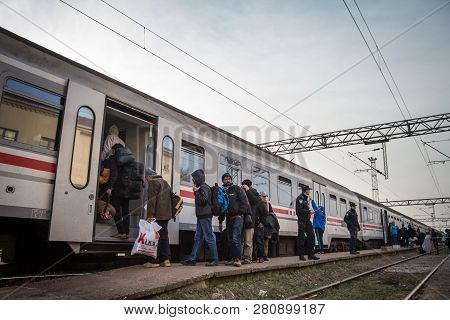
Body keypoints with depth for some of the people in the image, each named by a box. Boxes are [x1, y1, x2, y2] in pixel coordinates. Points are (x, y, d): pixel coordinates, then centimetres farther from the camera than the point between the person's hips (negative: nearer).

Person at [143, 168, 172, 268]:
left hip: (158, 215, -8)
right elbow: (169, 198, 25)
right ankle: (166, 259, 12)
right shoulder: (165, 182, 21)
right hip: (166, 215, 8)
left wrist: (150, 215, -18)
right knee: (164, 236, 11)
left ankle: (155, 261, -1)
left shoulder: (153, 182, -6)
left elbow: (152, 200, -15)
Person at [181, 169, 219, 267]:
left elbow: (204, 199, -21)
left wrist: (196, 192, -14)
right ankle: (192, 259, 15)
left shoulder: (204, 187, -10)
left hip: (205, 216, -10)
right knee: (197, 238, 10)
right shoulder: (201, 187, 19)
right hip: (201, 216, 10)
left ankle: (215, 260, 1)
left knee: (209, 238, -5)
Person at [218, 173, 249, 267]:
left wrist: (240, 213, -14)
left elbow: (245, 202, -5)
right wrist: (220, 221, 20)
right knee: (230, 239, 7)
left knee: (235, 238, -15)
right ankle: (233, 259, 13)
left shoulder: (237, 189, 2)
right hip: (229, 218, 6)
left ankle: (238, 259, -15)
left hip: (237, 217, -6)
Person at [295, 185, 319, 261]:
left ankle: (311, 254, 11)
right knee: (301, 237, -4)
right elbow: (299, 210, -18)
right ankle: (301, 255, 1)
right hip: (302, 220, -9)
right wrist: (309, 211, -13)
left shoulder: (306, 198, 20)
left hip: (307, 220, 9)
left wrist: (309, 213, 9)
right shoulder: (300, 198, -10)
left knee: (311, 236, 6)